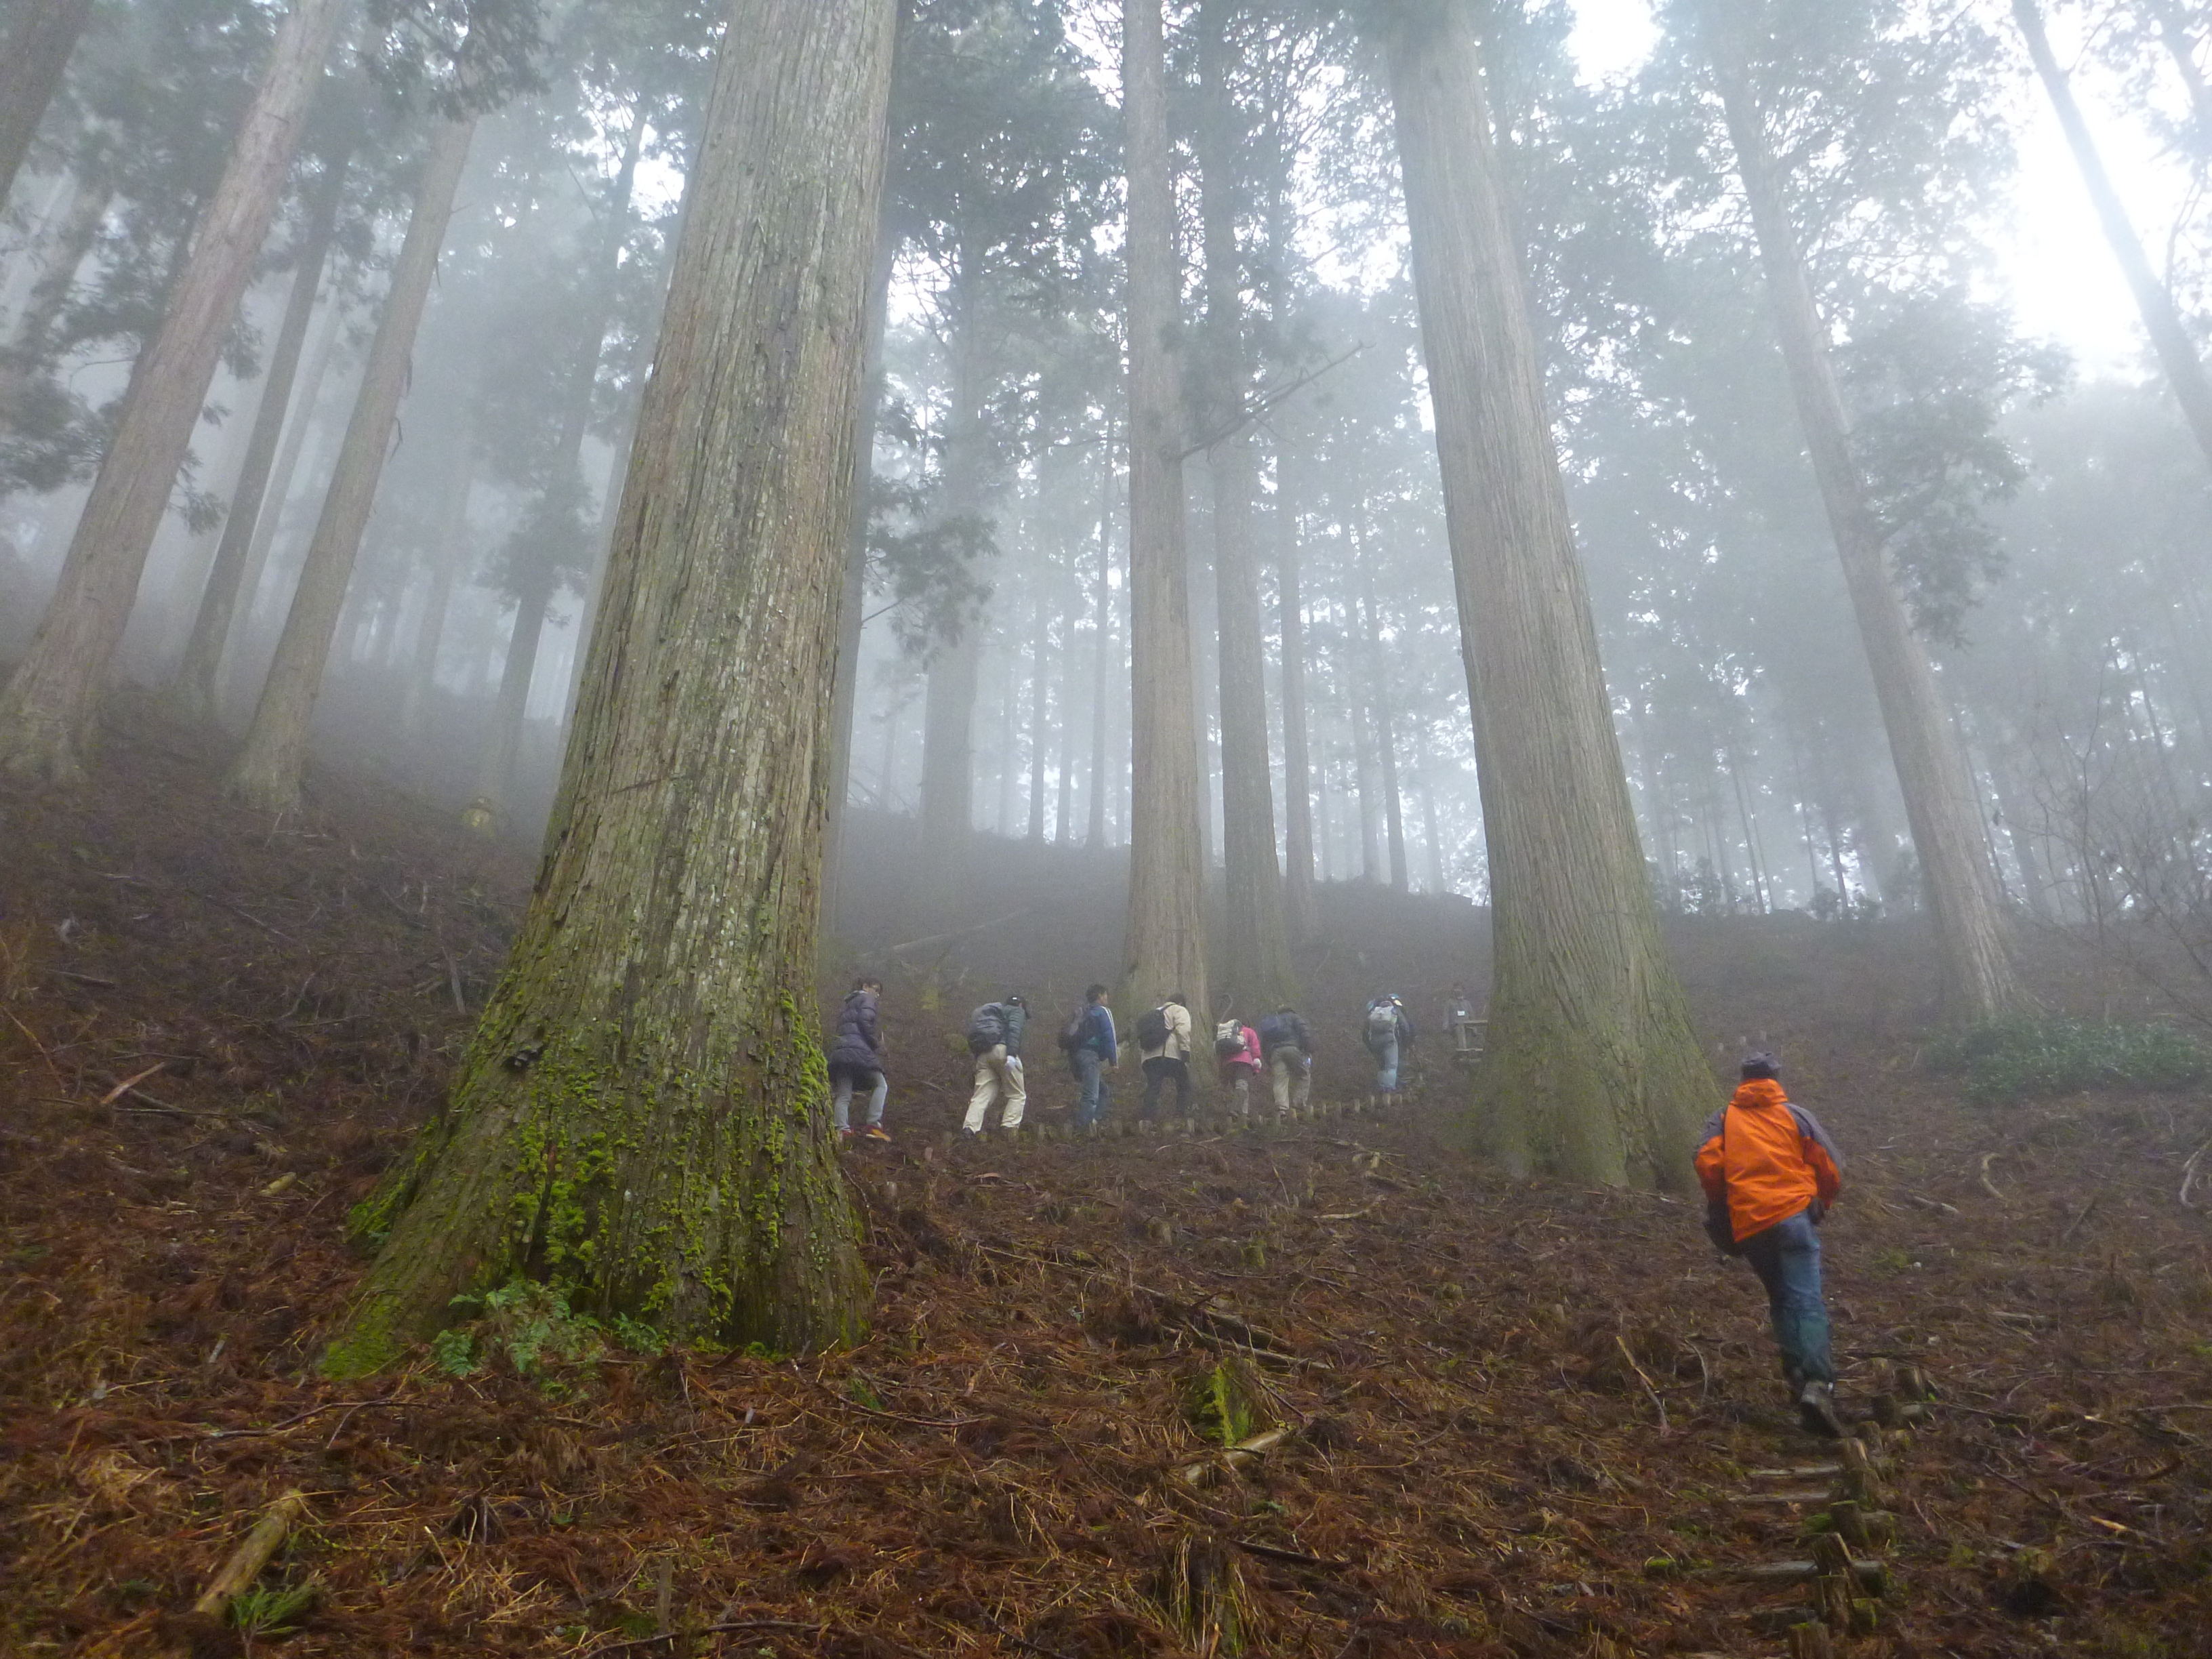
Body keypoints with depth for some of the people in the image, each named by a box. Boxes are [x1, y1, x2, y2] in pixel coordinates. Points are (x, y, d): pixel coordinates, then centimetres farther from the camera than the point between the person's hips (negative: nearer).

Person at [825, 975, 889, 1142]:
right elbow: (865, 1021, -10)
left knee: (843, 1095, 2)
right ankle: (874, 1124, -10)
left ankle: (842, 1129, -16)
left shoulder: (847, 1005, 32)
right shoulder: (866, 998, 8)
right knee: (881, 1084, 3)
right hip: (858, 1050, -7)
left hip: (839, 1052, 7)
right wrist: (877, 1044, -1)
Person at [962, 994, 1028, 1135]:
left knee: (981, 1096, 0)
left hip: (982, 1055, 6)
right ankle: (1009, 1129, -8)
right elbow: (1014, 1030, -8)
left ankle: (969, 1129, -17)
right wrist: (1012, 1054, -21)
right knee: (1017, 1095, 3)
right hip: (1002, 1049, -6)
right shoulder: (1017, 1011, 17)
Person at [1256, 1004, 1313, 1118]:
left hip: (1274, 1052, 4)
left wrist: (1269, 1064, 28)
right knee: (1304, 1075, 8)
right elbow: (1304, 1033, 3)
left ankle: (1282, 1107, -18)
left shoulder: (1266, 1023, 34)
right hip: (1292, 1048, -4)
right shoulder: (1293, 1017, 20)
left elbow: (1263, 1047, 28)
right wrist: (1309, 1051, 0)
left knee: (1280, 1080, -3)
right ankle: (1299, 1102, -4)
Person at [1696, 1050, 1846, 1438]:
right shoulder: (1796, 1115, 10)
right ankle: (1818, 1384, -27)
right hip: (1794, 1216, -2)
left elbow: (1707, 1165, -3)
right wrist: (1820, 1205, 26)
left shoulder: (1722, 1119, 11)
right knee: (1806, 1301, -10)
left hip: (1748, 1226, 2)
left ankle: (1799, 1376, 9)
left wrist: (1723, 1210, 12)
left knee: (1781, 1300, 17)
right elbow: (1831, 1169, 7)